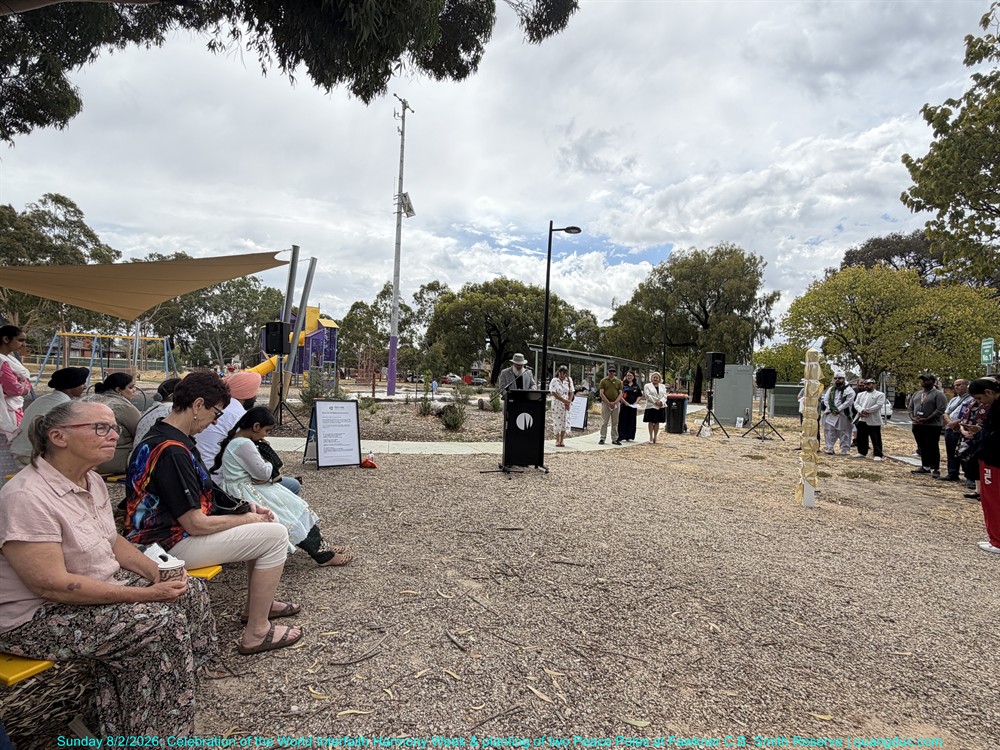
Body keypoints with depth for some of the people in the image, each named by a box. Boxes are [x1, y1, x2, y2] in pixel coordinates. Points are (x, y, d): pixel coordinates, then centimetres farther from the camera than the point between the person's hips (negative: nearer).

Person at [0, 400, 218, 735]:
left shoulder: (92, 481, 2)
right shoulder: (27, 496, -27)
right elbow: (52, 585, -29)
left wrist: (159, 573, -4)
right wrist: (146, 594, -26)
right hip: (38, 617, -9)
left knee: (191, 590, 0)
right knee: (161, 622, -22)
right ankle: (156, 732, -1)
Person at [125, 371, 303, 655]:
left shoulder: (161, 436, 7)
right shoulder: (171, 451, -26)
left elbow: (194, 500, 12)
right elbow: (195, 524, -25)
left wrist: (248, 510, 4)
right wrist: (247, 519, -10)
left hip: (174, 528, 11)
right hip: (173, 544, -11)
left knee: (262, 525, 17)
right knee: (276, 534, -13)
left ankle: (258, 603, 29)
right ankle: (256, 633, -4)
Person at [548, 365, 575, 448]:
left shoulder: (569, 380, 7)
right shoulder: (554, 381, -4)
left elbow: (571, 392, 6)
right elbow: (554, 393, -12)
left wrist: (569, 402, -9)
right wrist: (564, 400, -17)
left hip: (566, 405, 3)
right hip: (557, 404, -3)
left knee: (564, 422, 3)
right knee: (557, 422, 0)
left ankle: (562, 441, 11)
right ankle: (557, 441, 9)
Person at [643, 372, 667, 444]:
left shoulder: (662, 387, 16)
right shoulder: (647, 386, 4)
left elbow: (665, 396, 5)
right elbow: (648, 395, -9)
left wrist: (661, 401, -14)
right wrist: (655, 402, -16)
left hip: (660, 407, 3)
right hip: (651, 406, -3)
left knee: (657, 422, 5)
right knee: (651, 422, -4)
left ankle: (655, 437, 11)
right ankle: (651, 437, 2)